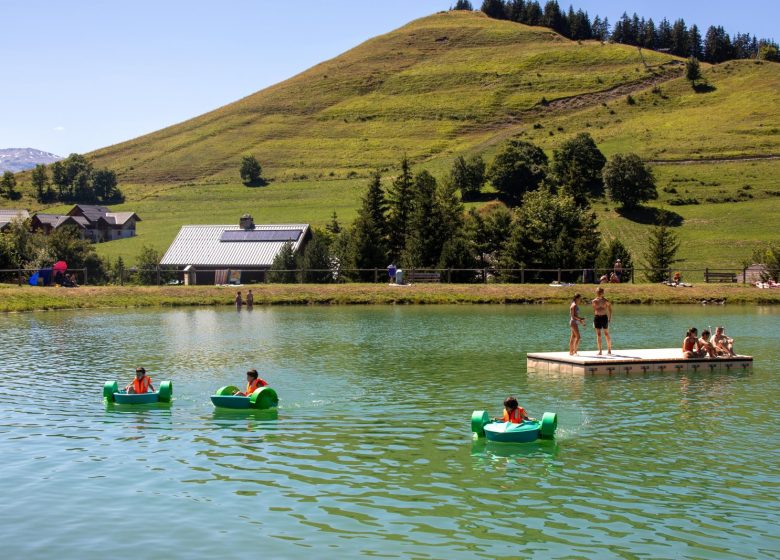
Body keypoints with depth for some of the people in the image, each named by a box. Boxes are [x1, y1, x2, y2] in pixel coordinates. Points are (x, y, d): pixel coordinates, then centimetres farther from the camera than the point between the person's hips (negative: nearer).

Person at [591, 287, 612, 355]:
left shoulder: (606, 301, 0)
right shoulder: (594, 301, 4)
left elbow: (610, 309, 8)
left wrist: (610, 318, 1)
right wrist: (594, 321, 11)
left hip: (604, 317, -1)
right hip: (597, 318, 1)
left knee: (607, 334, 2)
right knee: (598, 335, 0)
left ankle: (609, 349, 13)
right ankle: (600, 351, 4)